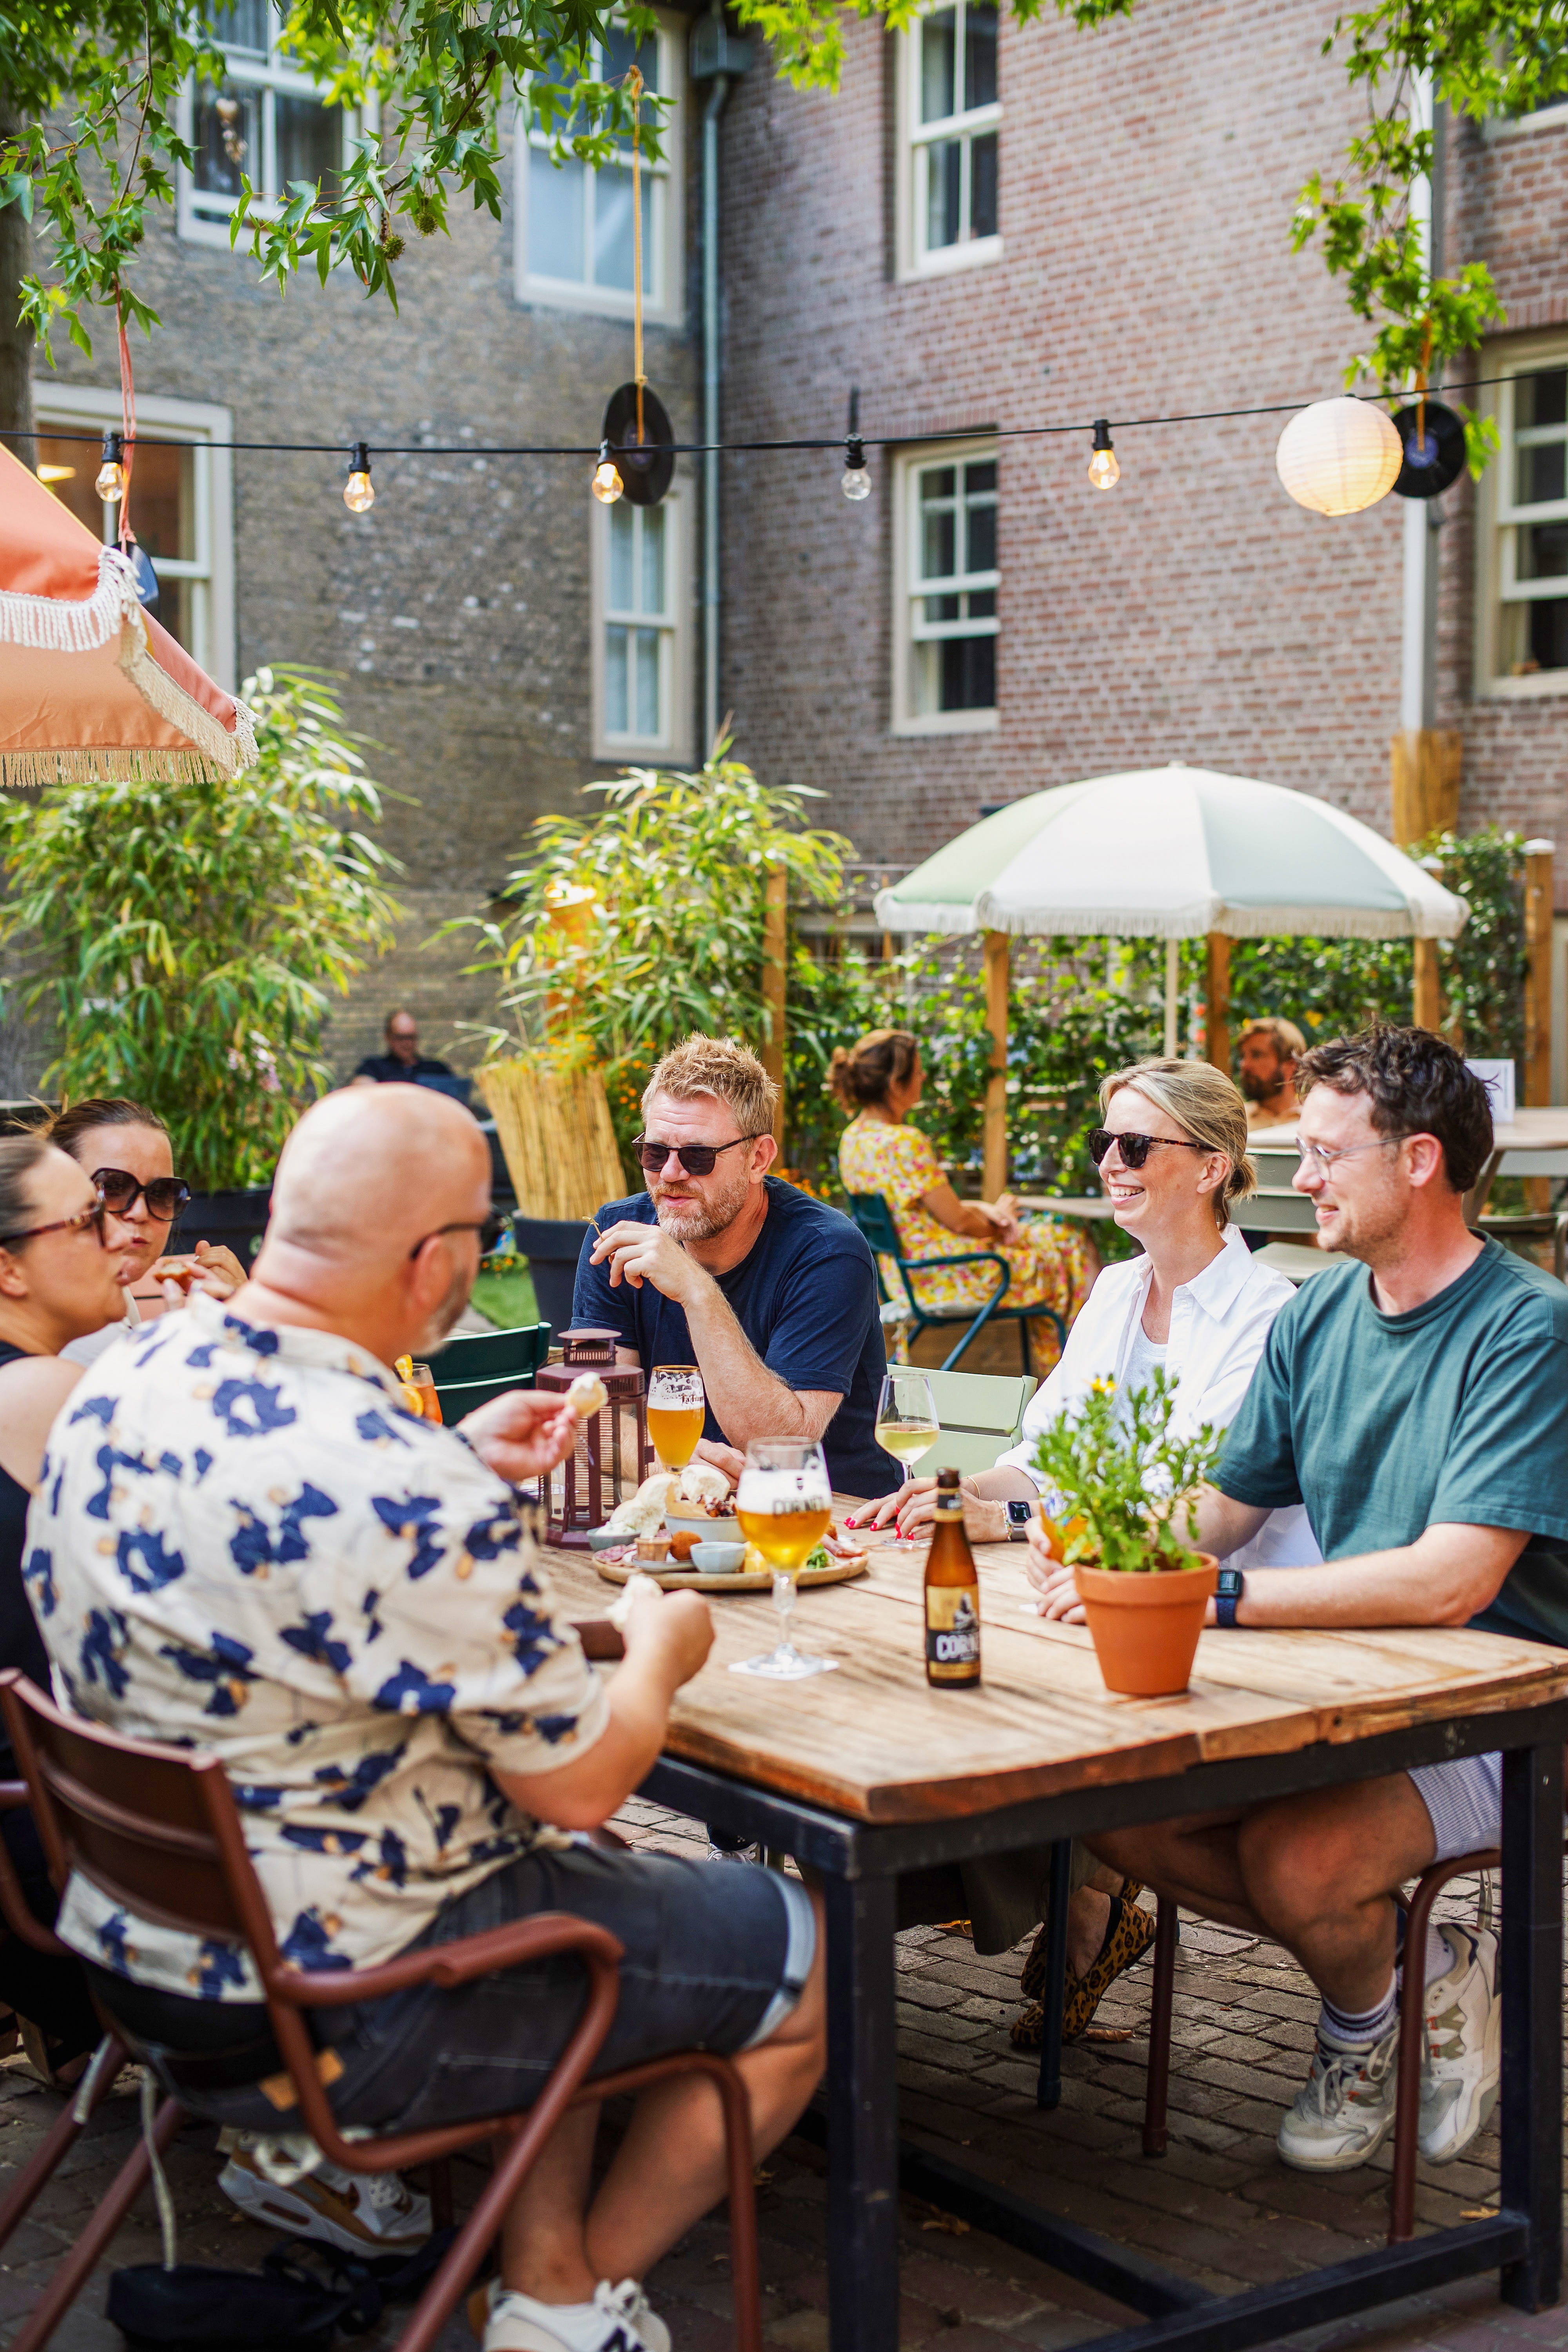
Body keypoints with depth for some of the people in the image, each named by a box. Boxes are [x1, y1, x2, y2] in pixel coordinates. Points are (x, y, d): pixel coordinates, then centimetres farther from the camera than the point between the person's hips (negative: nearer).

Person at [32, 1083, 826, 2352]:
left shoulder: (120, 1383, -4)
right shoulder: (406, 1491, -31)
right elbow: (582, 1780, -19)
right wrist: (661, 1650, 1)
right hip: (337, 2020, -9)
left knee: (577, 1878, 31)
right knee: (811, 1957, 11)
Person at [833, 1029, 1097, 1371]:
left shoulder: (853, 1137, 1)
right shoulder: (905, 1143, -28)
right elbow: (959, 1221, -21)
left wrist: (983, 1210, 1)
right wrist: (996, 1222, 1)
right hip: (947, 1281, -9)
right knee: (1071, 1242, 11)